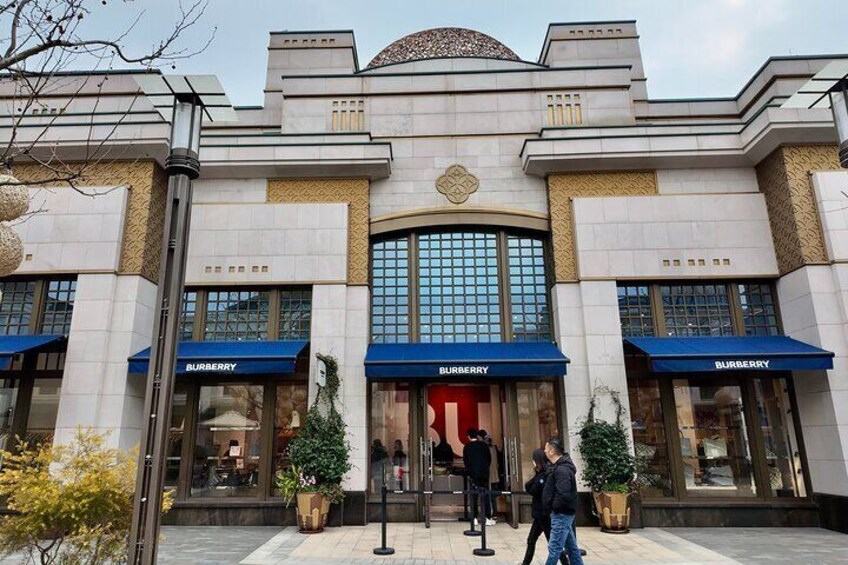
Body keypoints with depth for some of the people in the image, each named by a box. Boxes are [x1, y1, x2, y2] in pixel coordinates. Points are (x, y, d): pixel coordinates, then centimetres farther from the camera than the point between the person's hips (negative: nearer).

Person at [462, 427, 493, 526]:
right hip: (484, 474, 2)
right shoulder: (484, 445, 1)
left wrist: (469, 472, 7)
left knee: (473, 496, 6)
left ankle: (474, 518, 5)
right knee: (485, 496, 6)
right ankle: (487, 518, 4)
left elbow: (465, 461, -3)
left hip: (473, 474, -2)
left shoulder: (467, 447, -5)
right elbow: (489, 459, 5)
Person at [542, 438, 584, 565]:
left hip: (561, 514, -10)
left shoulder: (561, 470, -22)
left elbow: (564, 495, -30)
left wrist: (553, 507, -15)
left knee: (554, 548, -3)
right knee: (571, 546, 16)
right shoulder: (561, 466, 9)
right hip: (563, 513, 10)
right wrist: (552, 507, 9)